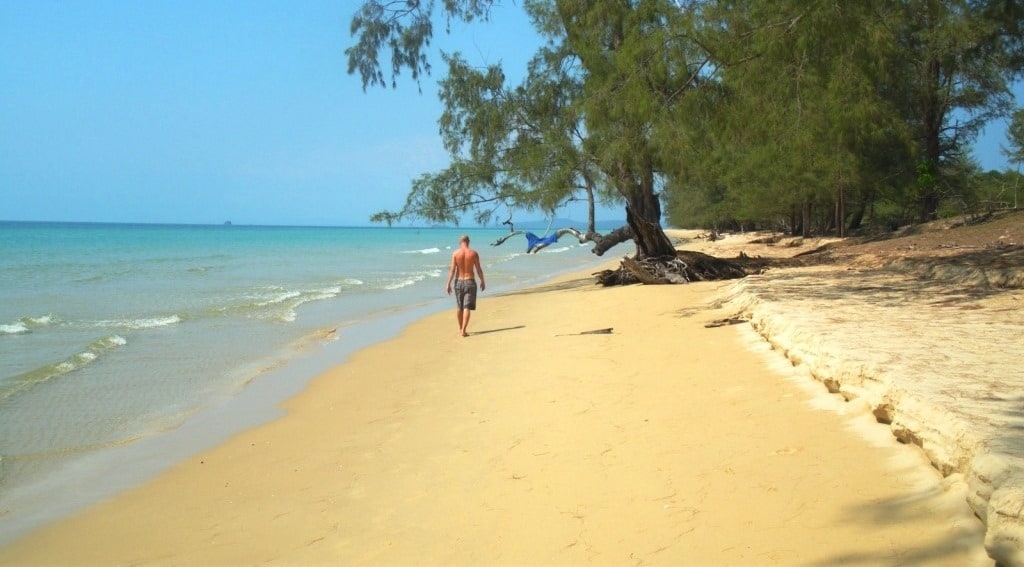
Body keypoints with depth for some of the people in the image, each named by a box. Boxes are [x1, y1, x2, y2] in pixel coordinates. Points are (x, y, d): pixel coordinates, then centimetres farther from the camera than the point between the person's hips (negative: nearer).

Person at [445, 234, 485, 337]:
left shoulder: (455, 253, -4)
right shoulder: (473, 253, -4)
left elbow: (452, 270, -7)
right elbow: (479, 269, -2)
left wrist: (448, 284, -3)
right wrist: (482, 281, 11)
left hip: (459, 282, 2)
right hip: (470, 282, -2)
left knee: (459, 307, 16)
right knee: (467, 308, -4)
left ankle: (460, 328, 29)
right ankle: (463, 330, -13)